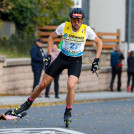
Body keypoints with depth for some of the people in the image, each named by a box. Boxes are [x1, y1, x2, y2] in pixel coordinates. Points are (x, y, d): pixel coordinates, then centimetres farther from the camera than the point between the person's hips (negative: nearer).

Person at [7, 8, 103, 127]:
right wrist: (49, 55, -4)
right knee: (43, 84, 3)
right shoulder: (64, 26, -14)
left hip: (76, 61, -2)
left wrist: (96, 60, -6)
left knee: (70, 86, -26)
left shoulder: (86, 30, -15)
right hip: (62, 58, 2)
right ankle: (27, 104, 27)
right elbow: (51, 38, 3)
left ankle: (68, 113, -3)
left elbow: (99, 42, 0)